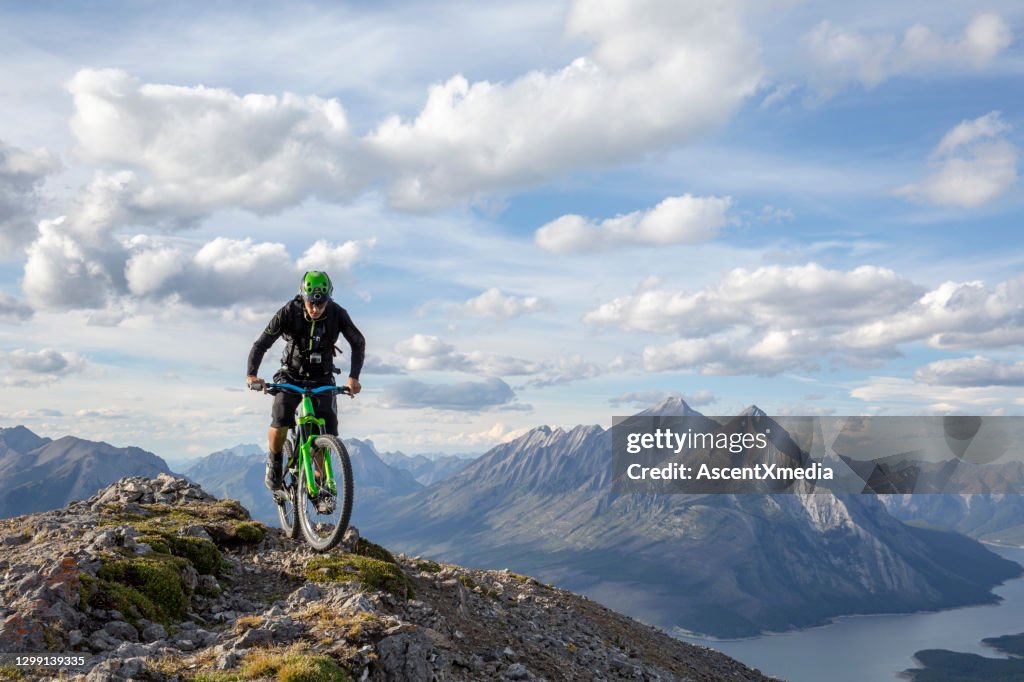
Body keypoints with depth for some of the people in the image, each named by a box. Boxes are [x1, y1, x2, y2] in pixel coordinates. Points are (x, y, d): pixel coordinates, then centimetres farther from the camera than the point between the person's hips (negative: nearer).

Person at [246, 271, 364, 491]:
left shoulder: (337, 314, -17)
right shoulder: (289, 312, -20)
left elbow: (358, 343, -6)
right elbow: (261, 344, -19)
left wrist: (353, 377, -20)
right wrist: (251, 374, -36)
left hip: (322, 379, 1)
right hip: (291, 375, -1)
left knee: (328, 432, -14)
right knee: (280, 422, -26)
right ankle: (274, 461, 5)